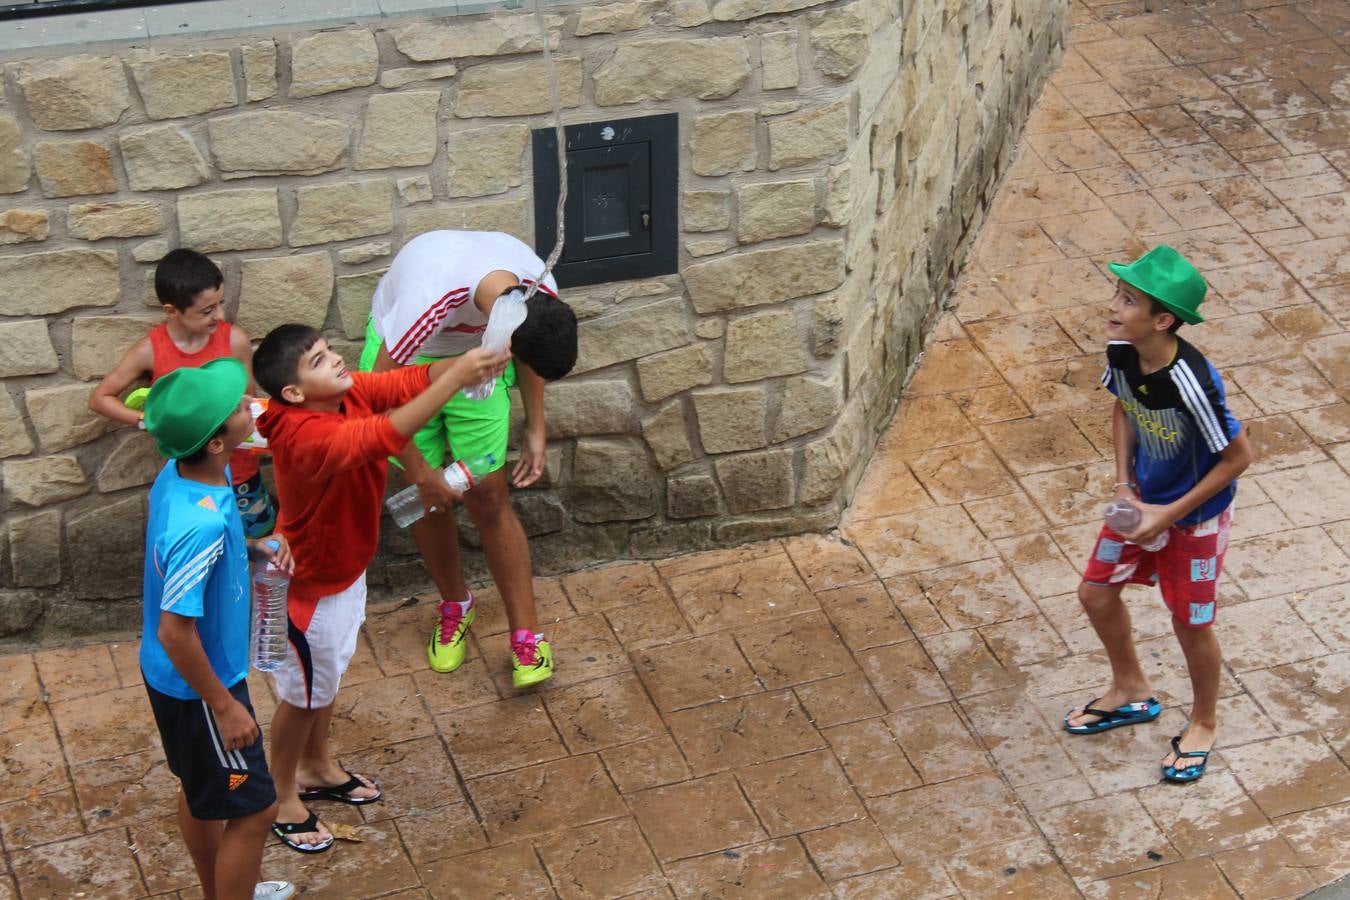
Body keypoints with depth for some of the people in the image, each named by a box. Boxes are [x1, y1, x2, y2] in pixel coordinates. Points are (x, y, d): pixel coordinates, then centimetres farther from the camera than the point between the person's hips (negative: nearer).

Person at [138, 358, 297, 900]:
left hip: (171, 675, 9)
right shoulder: (200, 526, -38)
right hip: (197, 687, -9)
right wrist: (224, 706, -20)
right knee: (253, 807, 9)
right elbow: (175, 633, -30)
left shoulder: (179, 474, -10)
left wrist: (256, 547, -2)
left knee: (201, 790, 28)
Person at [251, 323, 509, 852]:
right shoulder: (306, 436, -40)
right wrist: (458, 377, -57)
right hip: (310, 587, -8)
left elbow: (412, 382, -21)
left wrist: (471, 362, -42)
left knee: (328, 675, 28)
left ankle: (317, 768, 51)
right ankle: (282, 798, 36)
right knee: (304, 693, 13)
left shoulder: (349, 393, -15)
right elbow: (385, 435, -54)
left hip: (345, 568, 8)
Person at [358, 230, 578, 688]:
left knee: (489, 496, -1)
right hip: (402, 357, -2)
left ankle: (526, 635, 8)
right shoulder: (430, 300, -43)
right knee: (428, 499, 5)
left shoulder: (541, 293, -27)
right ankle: (454, 606, 31)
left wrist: (535, 429, 2)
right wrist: (422, 474, -21)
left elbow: (530, 354, -1)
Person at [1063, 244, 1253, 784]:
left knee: (1190, 623, 10)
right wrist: (1124, 481, -4)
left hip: (1195, 517, -7)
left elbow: (1237, 457, -25)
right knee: (1096, 592, 15)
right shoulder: (1121, 354, -17)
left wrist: (1170, 515, -21)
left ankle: (1204, 724, 38)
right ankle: (1132, 692, 42)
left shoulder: (1192, 382, -37)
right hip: (1143, 499, 7)